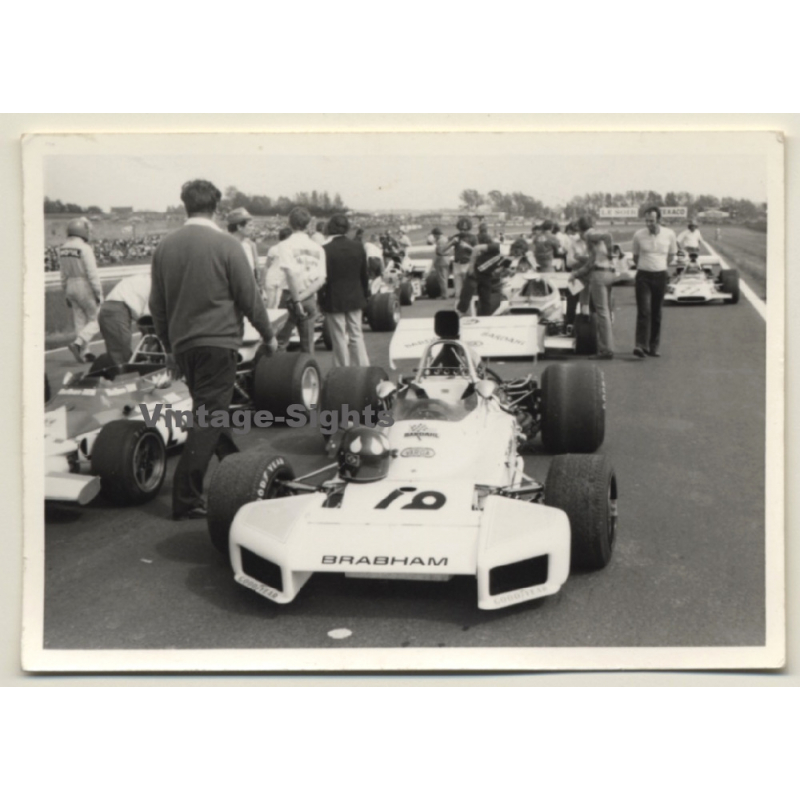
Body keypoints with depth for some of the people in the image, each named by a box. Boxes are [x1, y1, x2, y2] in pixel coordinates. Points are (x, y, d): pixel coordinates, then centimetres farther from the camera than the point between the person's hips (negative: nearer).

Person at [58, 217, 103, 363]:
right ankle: (78, 343, -15)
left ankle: (83, 354, 12)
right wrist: (99, 293, -13)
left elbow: (63, 274, 11)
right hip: (86, 287, -7)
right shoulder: (84, 248, -18)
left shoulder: (63, 248, 5)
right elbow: (92, 273, -19)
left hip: (71, 286, 7)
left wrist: (66, 293, 18)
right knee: (95, 321, 4)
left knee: (80, 322, 12)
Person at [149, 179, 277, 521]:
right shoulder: (226, 245, -10)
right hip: (217, 341, -6)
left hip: (182, 344, 6)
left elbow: (157, 304, 11)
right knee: (208, 417, -3)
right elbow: (249, 298, -6)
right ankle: (186, 498, -7)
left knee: (208, 410, 21)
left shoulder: (165, 246, 5)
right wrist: (268, 335, 8)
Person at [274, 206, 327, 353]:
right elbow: (321, 280, -2)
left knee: (280, 341, 1)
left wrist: (296, 300, -16)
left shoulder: (285, 245, -6)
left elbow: (290, 274, -17)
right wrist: (304, 296, -6)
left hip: (290, 297, -4)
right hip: (310, 299, 4)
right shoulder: (317, 248, 6)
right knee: (308, 344, 9)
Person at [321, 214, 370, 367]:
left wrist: (321, 299, -3)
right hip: (355, 298, 4)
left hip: (334, 301, -4)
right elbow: (364, 275, 7)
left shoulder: (326, 250, -14)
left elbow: (324, 278, -13)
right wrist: (364, 295, 17)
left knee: (339, 338, 3)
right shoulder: (358, 248, 0)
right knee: (356, 335, 12)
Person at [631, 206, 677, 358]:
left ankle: (654, 347, 12)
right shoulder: (638, 235, -5)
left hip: (660, 276, 1)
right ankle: (641, 345, -19)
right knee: (644, 311, -13)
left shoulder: (669, 234, -3)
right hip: (643, 276, -1)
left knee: (656, 313, 6)